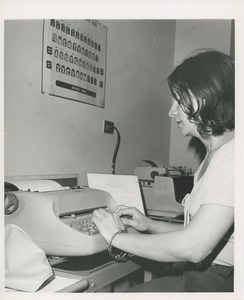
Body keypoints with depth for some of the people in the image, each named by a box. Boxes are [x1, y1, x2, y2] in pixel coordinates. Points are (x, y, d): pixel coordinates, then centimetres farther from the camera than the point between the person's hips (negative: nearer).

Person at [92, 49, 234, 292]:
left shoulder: (231, 157, -20)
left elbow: (192, 247, -27)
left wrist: (118, 237, -15)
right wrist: (151, 226, 7)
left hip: (219, 282, -8)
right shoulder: (216, 155, 11)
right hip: (200, 276, 8)